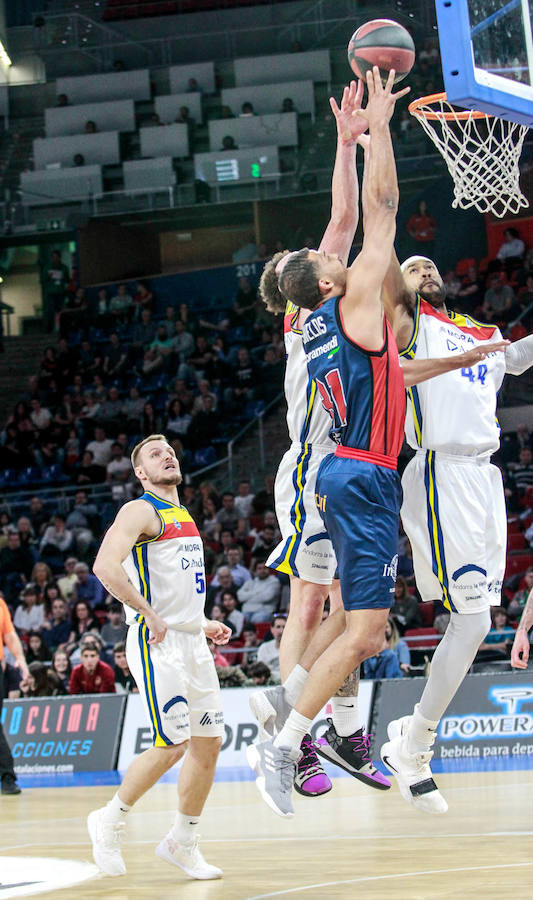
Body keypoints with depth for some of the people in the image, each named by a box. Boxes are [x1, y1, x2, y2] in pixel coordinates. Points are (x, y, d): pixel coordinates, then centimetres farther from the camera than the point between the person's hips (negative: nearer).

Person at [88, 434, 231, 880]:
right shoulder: (140, 511, -8)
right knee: (173, 744, -12)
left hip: (192, 643, 9)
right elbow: (106, 566, -24)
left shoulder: (183, 517, 20)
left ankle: (182, 843, 16)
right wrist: (152, 616, -21)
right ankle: (110, 821, 7)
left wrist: (203, 624, 17)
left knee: (209, 741, 5)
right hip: (157, 643, -9)